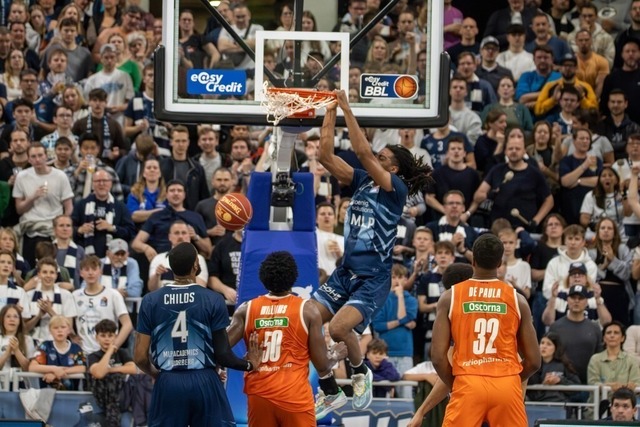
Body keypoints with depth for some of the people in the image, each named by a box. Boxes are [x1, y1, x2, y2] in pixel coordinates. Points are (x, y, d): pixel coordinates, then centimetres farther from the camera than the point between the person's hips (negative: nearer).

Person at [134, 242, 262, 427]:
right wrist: (249, 364, 15)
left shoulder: (150, 301, 0)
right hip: (204, 383, -1)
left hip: (168, 384, 2)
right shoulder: (213, 300, -5)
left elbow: (140, 357, 1)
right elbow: (222, 355, -4)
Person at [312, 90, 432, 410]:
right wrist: (330, 113, -2)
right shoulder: (362, 181, 9)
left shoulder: (396, 188, -10)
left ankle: (362, 374, 5)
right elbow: (326, 156, 4)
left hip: (372, 279, -7)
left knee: (339, 327, -26)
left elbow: (363, 152, -22)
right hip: (346, 272, 7)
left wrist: (347, 109, -20)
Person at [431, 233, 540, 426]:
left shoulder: (450, 297, 2)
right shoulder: (517, 299, 5)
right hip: (507, 385, 1)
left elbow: (438, 356, -3)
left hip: (468, 384, -1)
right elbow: (533, 361, 5)